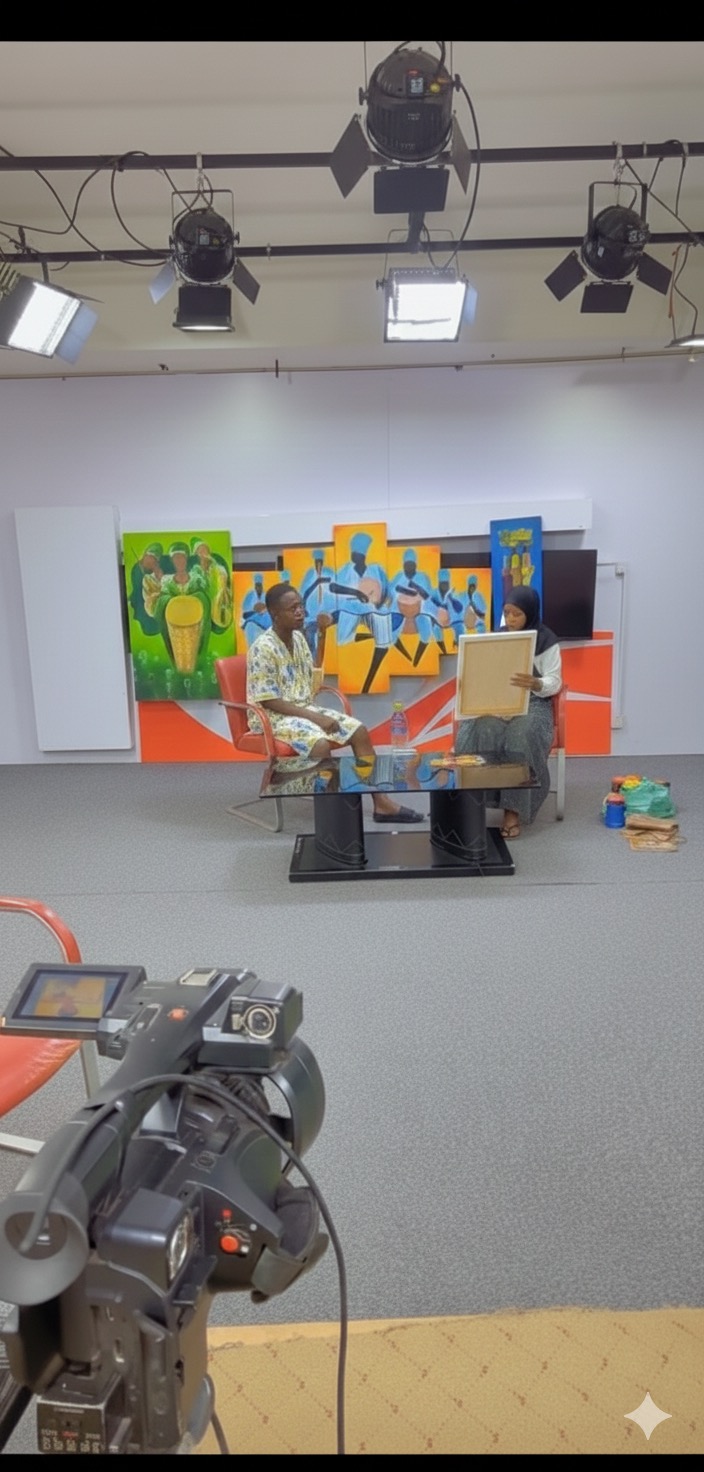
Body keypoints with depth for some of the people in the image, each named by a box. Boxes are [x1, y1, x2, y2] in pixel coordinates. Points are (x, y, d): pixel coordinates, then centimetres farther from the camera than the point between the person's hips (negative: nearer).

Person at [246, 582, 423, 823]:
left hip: (304, 708, 9)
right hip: (272, 716, -8)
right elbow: (269, 701, -20)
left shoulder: (298, 638, 7)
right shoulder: (262, 648, -18)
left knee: (359, 731, -5)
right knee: (320, 742, -35)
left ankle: (381, 803, -5)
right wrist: (315, 718, -22)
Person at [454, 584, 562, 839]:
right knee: (479, 731, -31)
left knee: (521, 735, -36)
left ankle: (514, 808, -29)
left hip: (532, 702, -3)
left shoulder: (546, 640, 0)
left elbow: (554, 683, -5)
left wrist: (534, 683, -28)